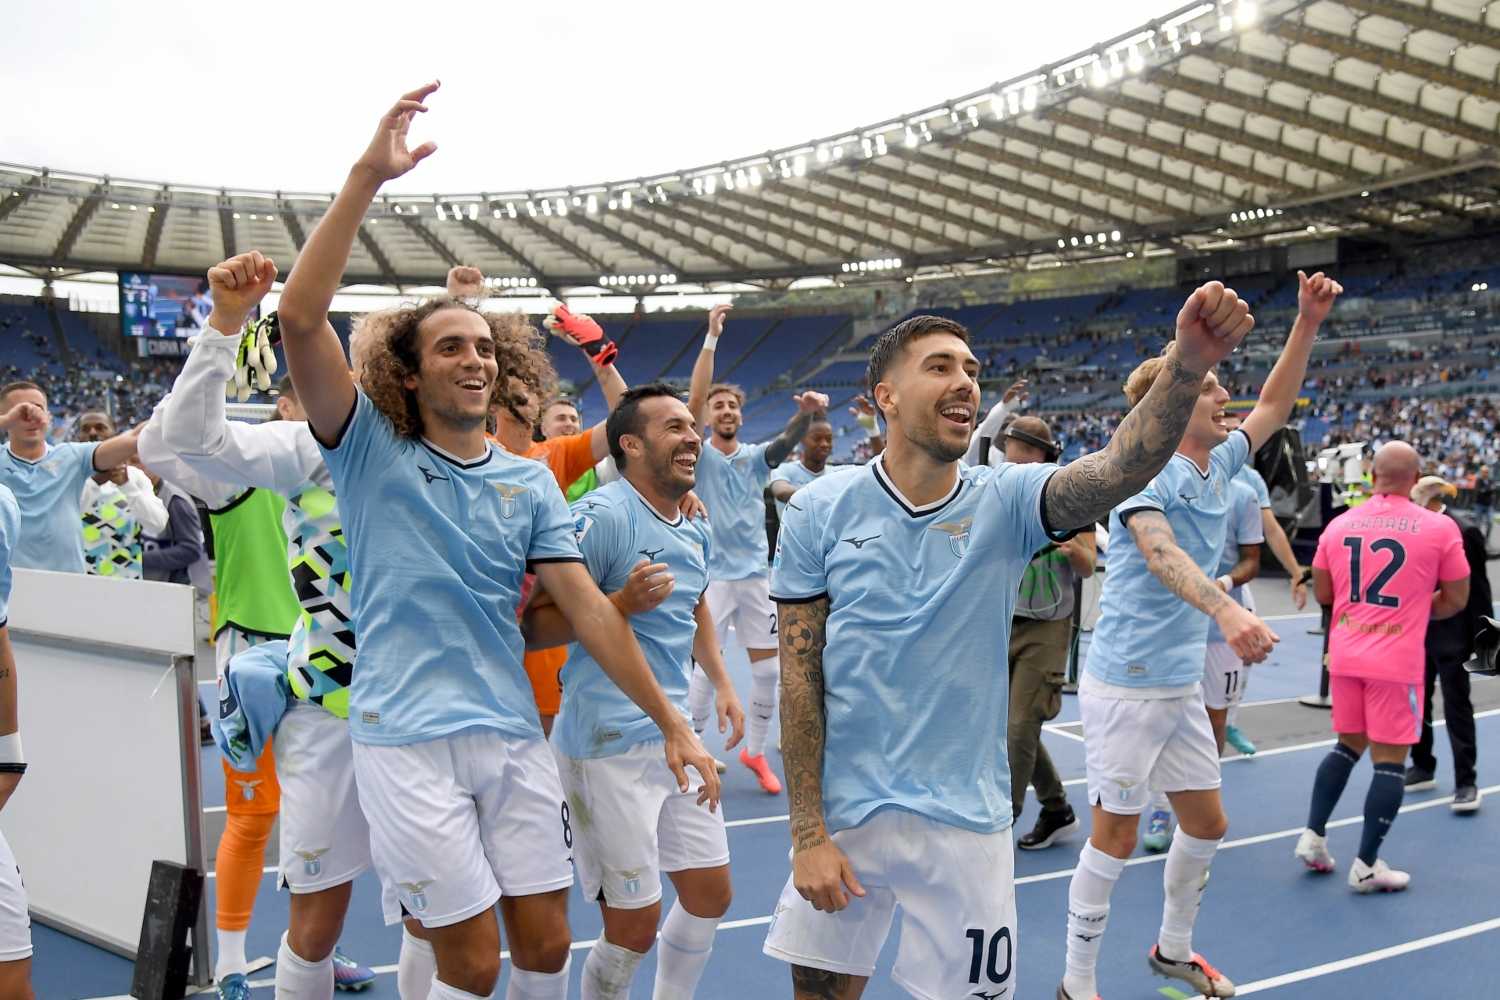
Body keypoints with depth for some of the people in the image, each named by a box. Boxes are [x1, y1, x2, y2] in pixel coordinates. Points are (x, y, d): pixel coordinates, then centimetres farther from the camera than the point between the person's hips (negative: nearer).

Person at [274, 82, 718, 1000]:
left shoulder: (532, 482, 9)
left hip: (516, 735, 4)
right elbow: (302, 319, -15)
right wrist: (368, 177, -21)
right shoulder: (371, 451, 0)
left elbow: (587, 607, 5)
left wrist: (672, 723, -1)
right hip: (408, 740, -4)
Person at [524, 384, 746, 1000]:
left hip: (676, 737, 8)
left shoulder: (695, 531, 12)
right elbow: (539, 618, -15)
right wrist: (621, 603, -27)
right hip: (609, 746, -8)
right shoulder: (602, 515, -14)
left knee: (709, 895, 14)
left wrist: (722, 683, 23)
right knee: (634, 925, -2)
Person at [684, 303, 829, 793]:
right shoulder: (699, 455, -1)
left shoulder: (756, 457, 8)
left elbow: (788, 439, -12)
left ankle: (755, 751, 22)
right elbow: (694, 398, -14)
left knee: (767, 669, 5)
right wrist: (712, 336, -21)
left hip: (756, 574, 4)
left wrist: (806, 413, -34)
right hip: (712, 576, -3)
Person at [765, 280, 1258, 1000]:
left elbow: (1117, 471, -24)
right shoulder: (820, 511, -6)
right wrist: (807, 832, -9)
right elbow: (800, 677, -5)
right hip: (842, 813, 0)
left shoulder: (1007, 501, -4)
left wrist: (1186, 367, -42)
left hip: (966, 824, 1)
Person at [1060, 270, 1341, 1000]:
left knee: (1206, 823, 17)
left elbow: (1273, 407, 18)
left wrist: (1308, 321, 9)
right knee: (1115, 838, 0)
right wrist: (1226, 611, -51)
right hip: (1126, 686, -8)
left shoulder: (1218, 468, 6)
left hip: (1182, 686, 8)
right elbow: (1161, 555, -35)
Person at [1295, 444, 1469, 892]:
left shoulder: (1338, 524, 3)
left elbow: (1323, 593, 11)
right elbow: (1456, 600, 0)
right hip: (1397, 662, -4)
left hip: (1345, 655, 4)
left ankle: (1313, 836, 16)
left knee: (1348, 745, 20)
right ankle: (1366, 866, 5)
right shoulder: (1439, 527, -7)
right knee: (1390, 760, 4)